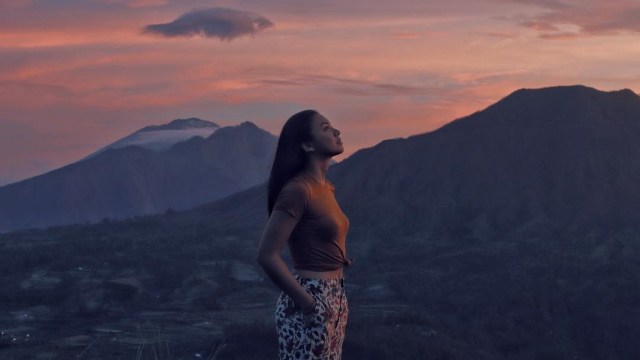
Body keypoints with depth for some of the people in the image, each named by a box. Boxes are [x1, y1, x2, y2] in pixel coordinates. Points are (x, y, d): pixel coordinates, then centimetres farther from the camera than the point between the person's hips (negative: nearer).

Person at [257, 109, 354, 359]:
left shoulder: (325, 187, 10)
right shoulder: (298, 189, -17)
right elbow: (267, 255, -21)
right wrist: (307, 302, -17)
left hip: (333, 299, 9)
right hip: (311, 303, -9)